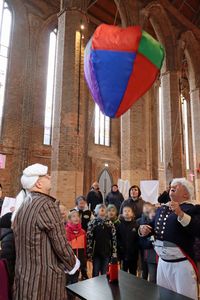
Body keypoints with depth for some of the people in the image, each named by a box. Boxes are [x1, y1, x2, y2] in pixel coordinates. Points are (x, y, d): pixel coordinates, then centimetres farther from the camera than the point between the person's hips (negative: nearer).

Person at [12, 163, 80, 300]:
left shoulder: (21, 207, 6)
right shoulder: (46, 204, -20)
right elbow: (61, 244, -18)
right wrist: (73, 265, 0)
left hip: (23, 276, 8)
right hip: (45, 277, -8)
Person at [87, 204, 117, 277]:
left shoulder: (110, 223, 1)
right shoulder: (92, 223, -8)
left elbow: (114, 239, 2)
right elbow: (89, 239, -8)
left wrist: (114, 252, -1)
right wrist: (89, 253, -10)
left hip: (107, 252, 2)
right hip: (96, 252, -2)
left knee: (104, 273, 13)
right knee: (95, 272, 10)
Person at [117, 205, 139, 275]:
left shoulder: (136, 225, -3)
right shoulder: (119, 225, -3)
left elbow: (139, 240, -4)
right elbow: (116, 240, -5)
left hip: (133, 255, 1)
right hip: (123, 255, 0)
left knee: (133, 274, 15)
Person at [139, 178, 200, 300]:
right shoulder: (162, 209, 10)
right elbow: (153, 227, 16)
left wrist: (181, 214, -35)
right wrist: (142, 228, -5)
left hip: (182, 264, -6)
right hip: (162, 261, 6)